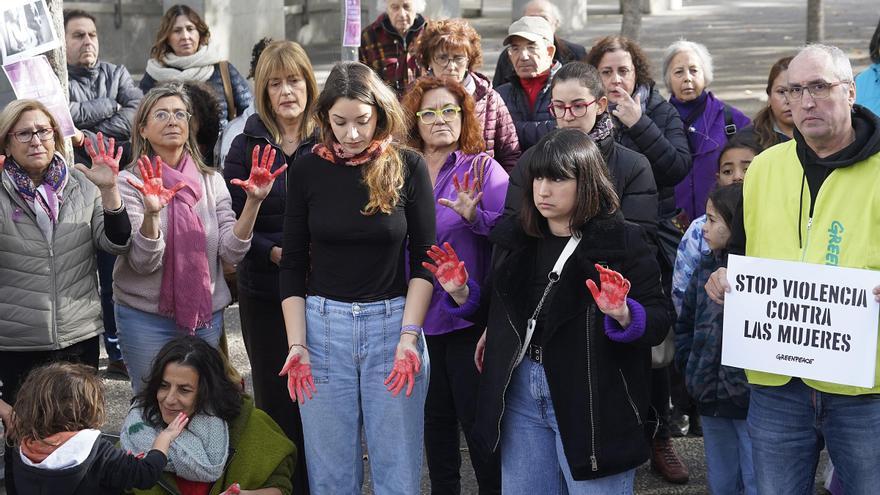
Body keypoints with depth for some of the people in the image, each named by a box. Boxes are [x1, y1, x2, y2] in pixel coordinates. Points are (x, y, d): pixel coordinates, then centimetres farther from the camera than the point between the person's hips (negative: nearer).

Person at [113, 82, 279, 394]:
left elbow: (231, 252, -6)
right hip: (146, 318, -3)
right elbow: (143, 263, -16)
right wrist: (151, 213, -33)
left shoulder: (211, 181, 4)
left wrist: (253, 202, -18)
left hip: (206, 315, 3)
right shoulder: (131, 182, -6)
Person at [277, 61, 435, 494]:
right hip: (323, 323, 1)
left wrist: (409, 335, -8)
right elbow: (292, 265, 5)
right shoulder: (307, 170, 2)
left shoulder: (407, 167, -1)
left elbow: (424, 259, 1)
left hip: (393, 321, -1)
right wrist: (296, 343, -4)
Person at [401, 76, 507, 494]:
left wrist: (475, 215, -29)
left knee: (477, 418, 2)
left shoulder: (482, 169, -4)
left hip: (468, 318, -4)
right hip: (419, 317, 4)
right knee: (435, 417, 15)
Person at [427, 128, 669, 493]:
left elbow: (658, 322, -11)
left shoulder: (622, 242, -9)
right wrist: (462, 293, 0)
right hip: (520, 392, 5)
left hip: (592, 400, -5)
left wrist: (623, 315, -31)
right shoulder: (515, 237, 8)